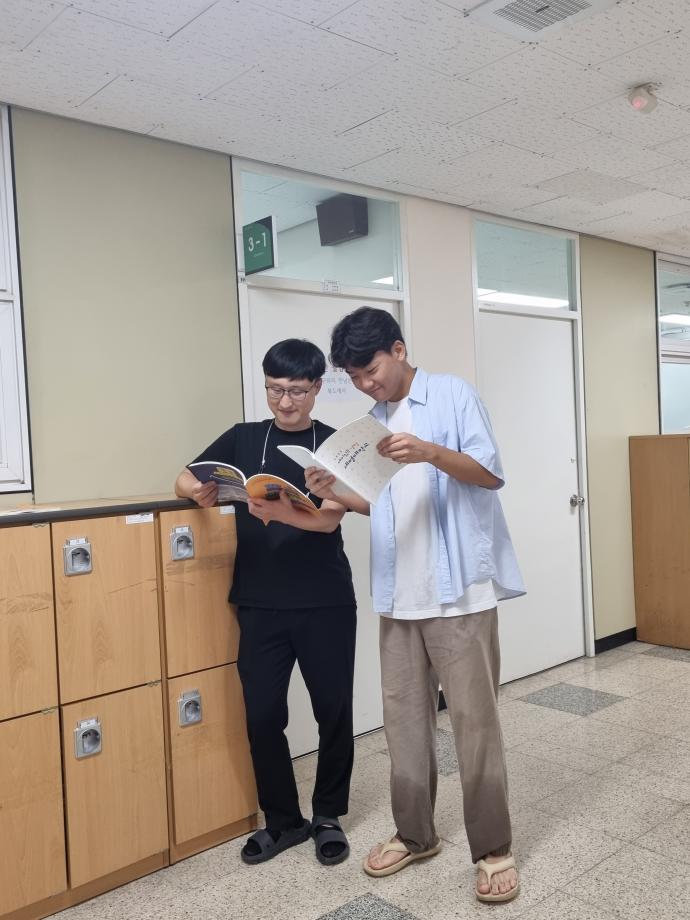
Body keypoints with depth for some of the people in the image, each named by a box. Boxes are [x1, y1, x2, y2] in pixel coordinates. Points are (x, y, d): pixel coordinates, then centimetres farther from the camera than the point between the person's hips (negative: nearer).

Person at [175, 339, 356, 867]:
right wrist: (199, 491, -19)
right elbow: (184, 481, 5)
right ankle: (282, 819, 25)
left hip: (326, 603, -1)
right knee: (263, 714, 5)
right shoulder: (243, 439, 7)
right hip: (260, 605, 2)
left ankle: (329, 816, 27)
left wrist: (277, 512, -34)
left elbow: (329, 518, -14)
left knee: (333, 711, 6)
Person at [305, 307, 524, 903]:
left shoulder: (453, 394, -3)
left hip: (459, 590, -6)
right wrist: (340, 495, -3)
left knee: (474, 719, 1)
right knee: (404, 718, 13)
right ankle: (415, 834, 28)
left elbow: (491, 474, -11)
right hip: (399, 596, 6)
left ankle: (494, 850, 15)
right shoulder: (374, 420, 14)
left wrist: (429, 451, -26)